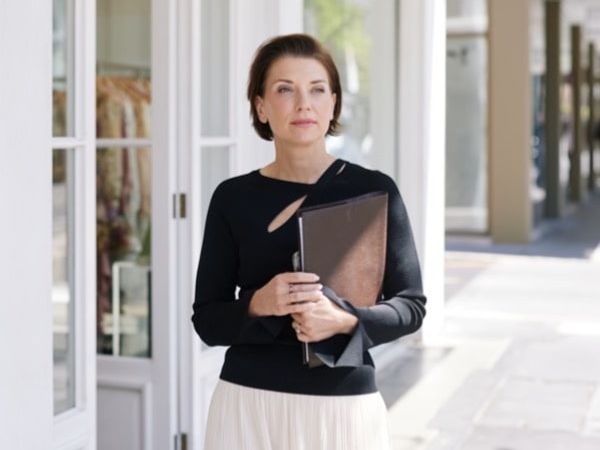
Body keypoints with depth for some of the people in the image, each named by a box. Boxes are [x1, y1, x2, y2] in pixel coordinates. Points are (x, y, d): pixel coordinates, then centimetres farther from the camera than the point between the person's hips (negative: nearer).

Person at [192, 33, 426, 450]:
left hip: (345, 405, 0)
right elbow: (208, 320, 2)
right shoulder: (233, 198, -1)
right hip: (249, 402, 1)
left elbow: (411, 305, 0)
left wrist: (345, 320, -17)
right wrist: (258, 305, -17)